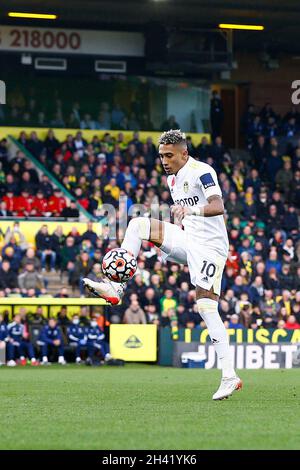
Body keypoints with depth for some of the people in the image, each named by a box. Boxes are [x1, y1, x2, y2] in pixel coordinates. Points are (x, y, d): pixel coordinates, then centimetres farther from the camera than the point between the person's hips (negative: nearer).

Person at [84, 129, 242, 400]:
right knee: (137, 224, -2)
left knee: (207, 307, -17)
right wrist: (166, 247, 23)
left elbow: (218, 207, -29)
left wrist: (191, 209, -45)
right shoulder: (173, 178, 15)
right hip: (187, 241, 8)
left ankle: (230, 376, -17)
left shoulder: (201, 172, -13)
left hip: (210, 246, -8)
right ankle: (116, 288, -10)